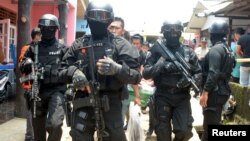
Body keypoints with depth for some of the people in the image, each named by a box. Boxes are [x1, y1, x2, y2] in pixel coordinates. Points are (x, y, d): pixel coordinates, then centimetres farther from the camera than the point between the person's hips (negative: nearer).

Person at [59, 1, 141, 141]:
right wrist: (73, 71, -12)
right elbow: (63, 69, 11)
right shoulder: (79, 44, 9)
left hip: (111, 103, -2)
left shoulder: (120, 43, 0)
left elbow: (136, 75, -5)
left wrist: (117, 69, -24)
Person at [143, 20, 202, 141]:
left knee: (184, 131, -6)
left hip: (182, 97, 1)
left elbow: (198, 73, 8)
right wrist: (160, 66, -23)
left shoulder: (188, 52, 4)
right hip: (162, 97, -1)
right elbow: (145, 73, -7)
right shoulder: (157, 50, -2)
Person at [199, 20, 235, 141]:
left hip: (214, 92, -10)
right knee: (214, 123, 19)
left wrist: (205, 92, -25)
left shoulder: (215, 49, -16)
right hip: (223, 90, 10)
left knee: (210, 125, -5)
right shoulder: (228, 49, 14)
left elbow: (213, 73, -25)